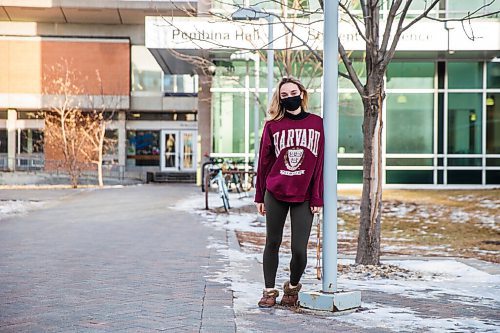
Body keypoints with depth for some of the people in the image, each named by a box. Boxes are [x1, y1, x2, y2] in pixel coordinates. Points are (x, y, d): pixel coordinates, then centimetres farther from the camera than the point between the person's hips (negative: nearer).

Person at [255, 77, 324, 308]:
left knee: (299, 250, -2)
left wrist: (317, 198, -2)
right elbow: (264, 162, 5)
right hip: (275, 195, 1)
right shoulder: (272, 125, 2)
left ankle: (293, 286, 25)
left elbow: (320, 163, 1)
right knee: (272, 243, 9)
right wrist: (260, 196, 5)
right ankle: (269, 291, 22)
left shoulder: (316, 123, 2)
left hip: (304, 197, -1)